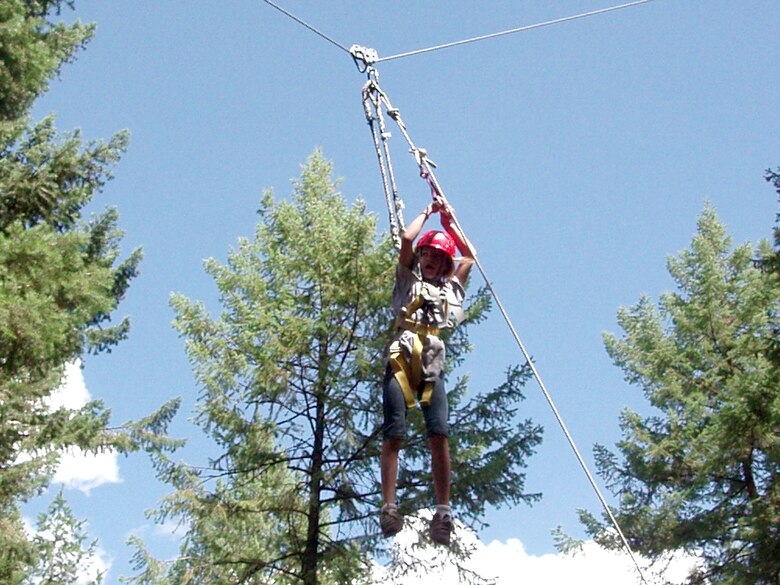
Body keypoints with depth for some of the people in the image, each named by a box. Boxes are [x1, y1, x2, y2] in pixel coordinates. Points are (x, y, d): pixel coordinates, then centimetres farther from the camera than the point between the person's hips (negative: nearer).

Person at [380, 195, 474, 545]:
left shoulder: (451, 287, 29)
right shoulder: (408, 278, 22)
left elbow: (470, 255, 36)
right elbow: (407, 238, 11)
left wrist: (449, 222, 38)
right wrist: (428, 212, 24)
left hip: (432, 365, 2)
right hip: (401, 359, -2)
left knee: (439, 433, -15)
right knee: (394, 434, -13)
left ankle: (443, 510, -18)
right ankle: (389, 507, -18)